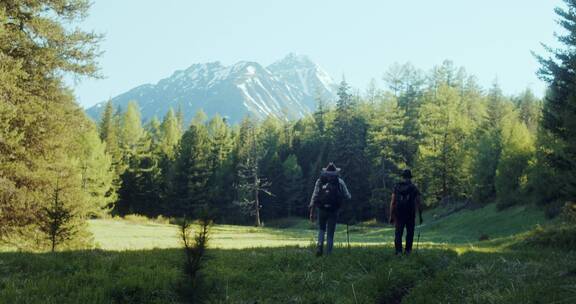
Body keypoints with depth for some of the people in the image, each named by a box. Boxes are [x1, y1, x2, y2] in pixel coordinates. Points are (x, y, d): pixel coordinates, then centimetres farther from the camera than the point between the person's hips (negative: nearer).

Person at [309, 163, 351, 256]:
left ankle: (320, 245, -3)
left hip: (322, 209, 1)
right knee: (330, 233, 8)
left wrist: (311, 213, 4)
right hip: (334, 210, -1)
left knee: (321, 229, 21)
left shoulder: (319, 181, 9)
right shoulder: (340, 182, 7)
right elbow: (348, 197, 6)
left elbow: (314, 197, 3)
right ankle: (328, 254, 4)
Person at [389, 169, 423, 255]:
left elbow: (392, 202, -1)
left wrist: (391, 216, 3)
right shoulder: (414, 188, 0)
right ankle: (407, 251, 14)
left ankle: (398, 251, -11)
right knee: (410, 233, 15)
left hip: (399, 215, 0)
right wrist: (420, 216, 4)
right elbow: (418, 203, -4)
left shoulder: (397, 187, 2)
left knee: (398, 234, 3)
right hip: (410, 215, 0)